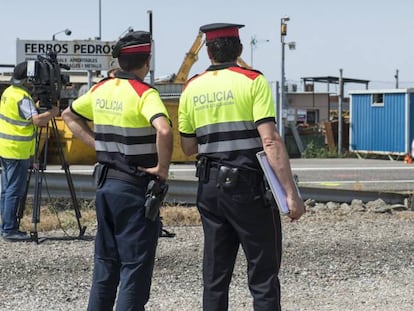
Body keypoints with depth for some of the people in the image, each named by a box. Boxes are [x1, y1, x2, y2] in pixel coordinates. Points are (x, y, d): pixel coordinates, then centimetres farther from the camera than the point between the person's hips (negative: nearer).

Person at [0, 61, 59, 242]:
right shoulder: (22, 98, -18)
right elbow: (37, 120, -26)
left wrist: (37, 106, 8)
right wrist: (53, 112, -13)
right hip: (18, 151, -10)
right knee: (15, 191, -6)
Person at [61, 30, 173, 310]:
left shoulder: (101, 90, 6)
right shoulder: (144, 93, -16)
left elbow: (69, 115, 21)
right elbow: (164, 131, -32)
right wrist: (163, 168, -19)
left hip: (106, 183, 7)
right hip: (135, 187, -7)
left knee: (106, 260, 16)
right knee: (136, 265, -1)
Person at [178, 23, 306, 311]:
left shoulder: (192, 88, 7)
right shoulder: (253, 81, -7)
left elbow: (188, 148, 12)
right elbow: (271, 141, -17)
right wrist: (292, 194, -18)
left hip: (210, 187, 5)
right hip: (249, 188, -5)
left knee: (215, 274, 11)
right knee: (263, 275, 0)